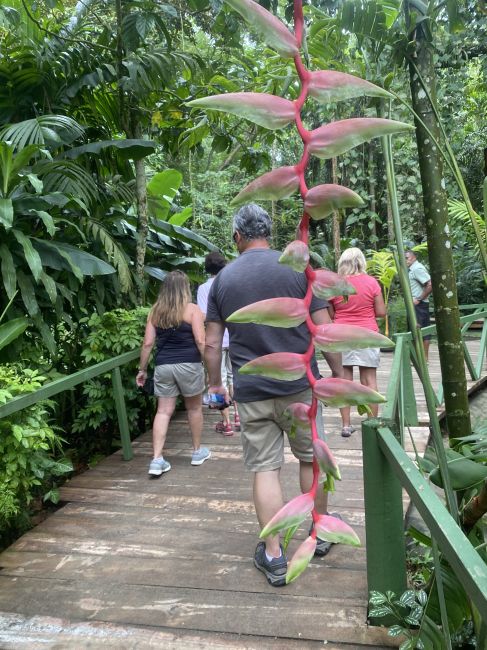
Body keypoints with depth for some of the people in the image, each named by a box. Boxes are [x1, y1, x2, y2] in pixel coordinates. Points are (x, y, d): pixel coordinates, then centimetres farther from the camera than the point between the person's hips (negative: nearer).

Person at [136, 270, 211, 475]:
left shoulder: (155, 311, 7)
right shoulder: (192, 309, -4)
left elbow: (147, 343, 4)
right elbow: (200, 341, -12)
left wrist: (142, 369, 11)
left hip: (163, 366, 3)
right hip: (188, 365, -3)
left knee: (163, 411, 6)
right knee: (194, 408, 15)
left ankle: (157, 460, 2)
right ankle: (197, 451, 29)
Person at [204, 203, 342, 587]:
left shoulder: (223, 279, 2)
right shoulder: (299, 268, -4)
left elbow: (212, 343, 4)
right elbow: (325, 330, -6)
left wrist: (215, 383, 17)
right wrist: (339, 373, 6)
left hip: (251, 391, 1)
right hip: (298, 386, 0)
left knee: (265, 469, 9)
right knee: (311, 458, 18)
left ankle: (274, 556, 17)